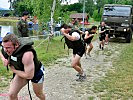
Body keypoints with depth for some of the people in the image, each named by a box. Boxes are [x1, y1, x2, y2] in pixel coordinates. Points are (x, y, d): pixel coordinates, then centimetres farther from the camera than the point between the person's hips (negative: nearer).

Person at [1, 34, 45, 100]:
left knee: (39, 94, 20)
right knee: (11, 95, -7)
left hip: (36, 72, -5)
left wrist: (14, 70, -24)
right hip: (21, 72, 5)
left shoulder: (27, 54, -43)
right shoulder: (8, 46, -21)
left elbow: (29, 76, -36)